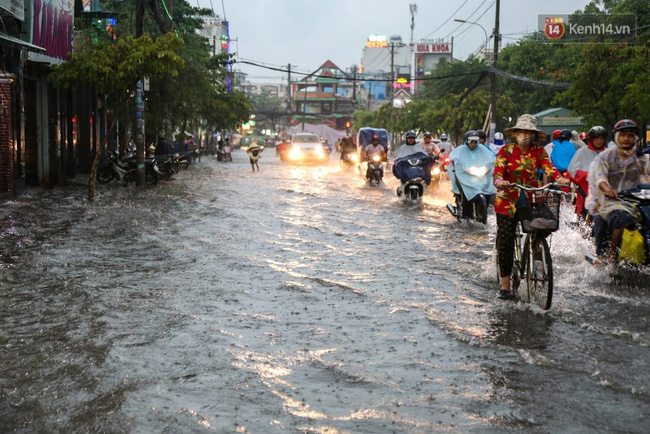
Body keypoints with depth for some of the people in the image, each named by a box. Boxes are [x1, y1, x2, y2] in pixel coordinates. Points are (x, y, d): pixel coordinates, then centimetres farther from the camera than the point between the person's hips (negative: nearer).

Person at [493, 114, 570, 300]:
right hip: (508, 201, -1)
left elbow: (548, 167, -11)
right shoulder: (506, 151, 0)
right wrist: (500, 182, -34)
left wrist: (560, 178, -31)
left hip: (530, 201, 1)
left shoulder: (539, 151, 4)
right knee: (505, 240, -4)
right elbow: (498, 172, -11)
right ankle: (505, 283, 4)